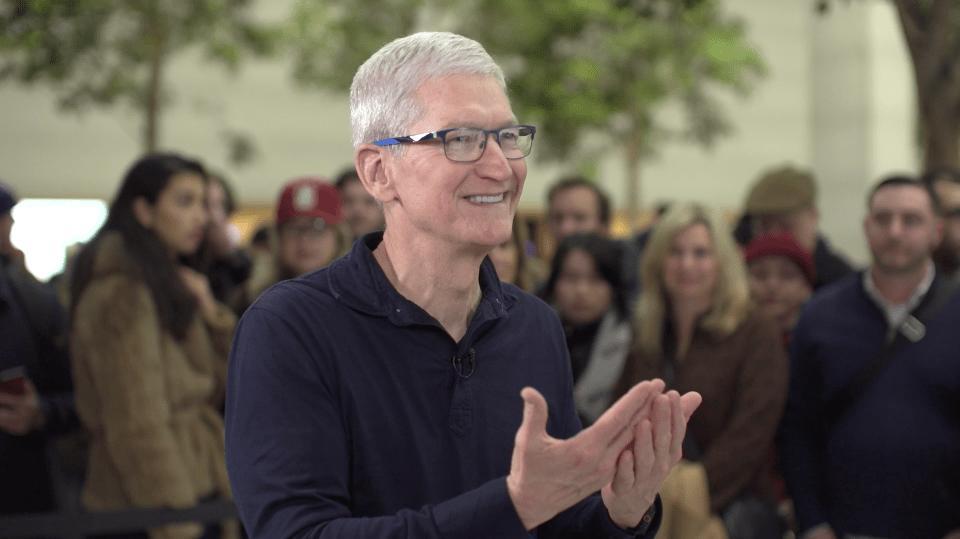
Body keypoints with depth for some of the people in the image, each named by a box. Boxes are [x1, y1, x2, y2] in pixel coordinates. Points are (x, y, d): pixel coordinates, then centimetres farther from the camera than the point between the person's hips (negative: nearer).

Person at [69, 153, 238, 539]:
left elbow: (220, 388, 14)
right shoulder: (122, 294, -13)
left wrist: (210, 313, 1)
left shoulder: (170, 286, 17)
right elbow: (138, 425, -18)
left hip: (198, 497, 9)